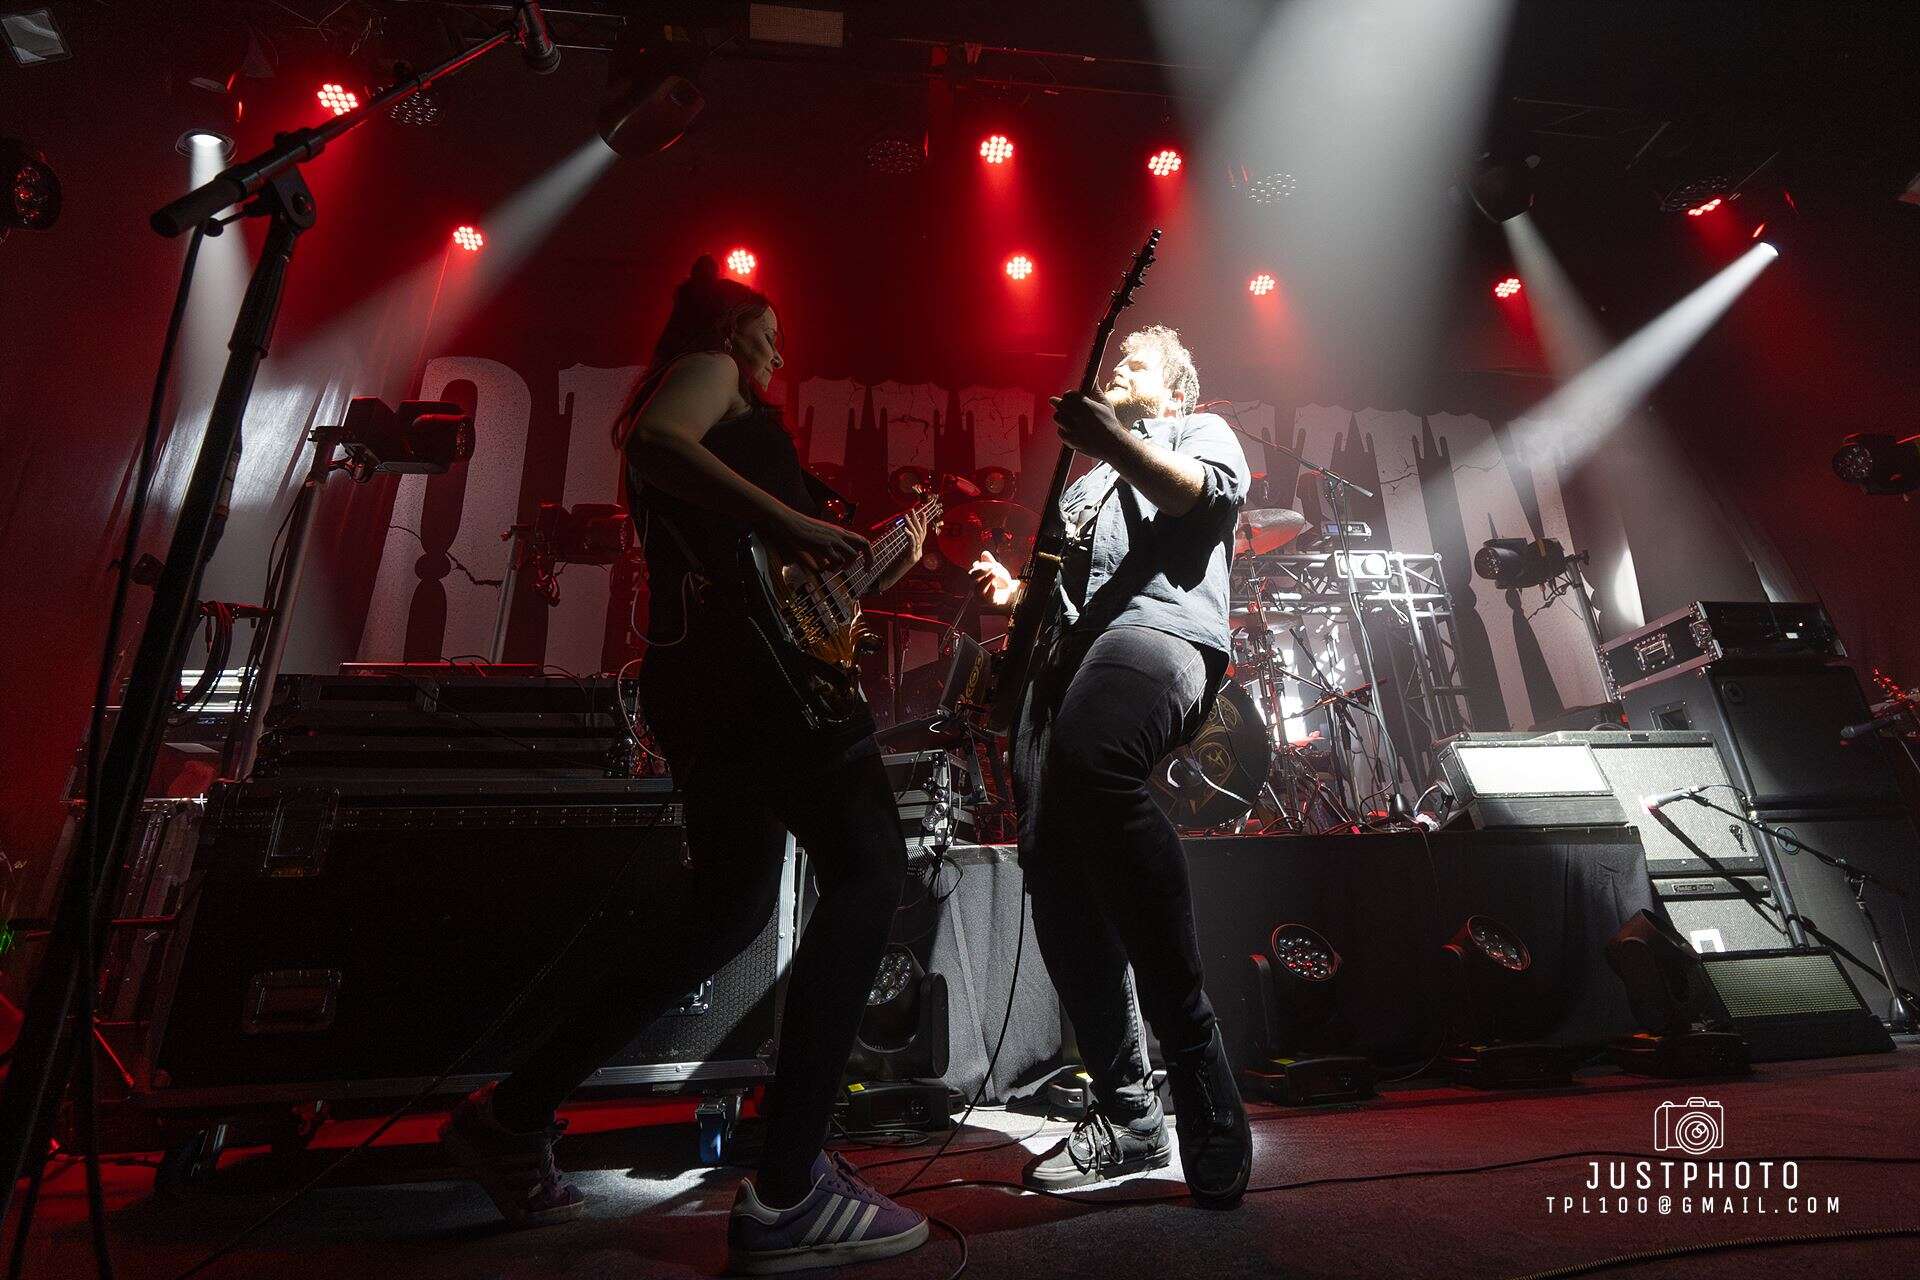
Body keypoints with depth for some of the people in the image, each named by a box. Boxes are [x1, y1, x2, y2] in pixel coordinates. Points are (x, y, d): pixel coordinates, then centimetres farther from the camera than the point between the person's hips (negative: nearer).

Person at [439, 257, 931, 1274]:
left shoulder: (690, 395, 33)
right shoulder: (713, 366, 8)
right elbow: (654, 439, -16)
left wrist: (886, 556, 30)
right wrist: (788, 521, -22)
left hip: (693, 675, 10)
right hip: (760, 661, -10)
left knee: (726, 903, 15)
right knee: (865, 874, -10)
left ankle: (512, 1114, 24)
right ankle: (786, 1195, -10)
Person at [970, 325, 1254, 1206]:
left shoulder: (1202, 431, 24)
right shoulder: (1087, 477, 41)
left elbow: (1213, 493, -1)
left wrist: (1113, 443, -14)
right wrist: (1012, 593, 15)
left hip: (1159, 626, -7)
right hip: (1067, 647, 7)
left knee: (1090, 761, -40)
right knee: (1054, 873, -5)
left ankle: (1194, 1060, -34)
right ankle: (1127, 1113, 7)